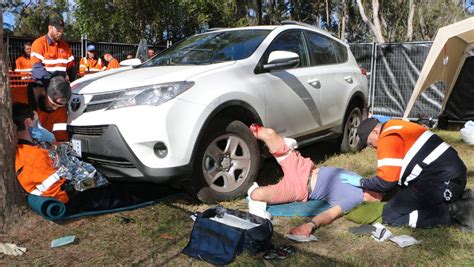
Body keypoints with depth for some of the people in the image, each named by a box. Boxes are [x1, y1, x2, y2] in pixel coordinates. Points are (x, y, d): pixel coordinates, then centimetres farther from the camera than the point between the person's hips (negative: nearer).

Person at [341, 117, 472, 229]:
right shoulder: (396, 127, 19)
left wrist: (361, 182, 5)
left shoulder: (388, 139, -10)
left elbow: (386, 182, -11)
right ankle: (459, 203, 11)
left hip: (441, 183, -10)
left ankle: (452, 211, -8)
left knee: (390, 215, -6)